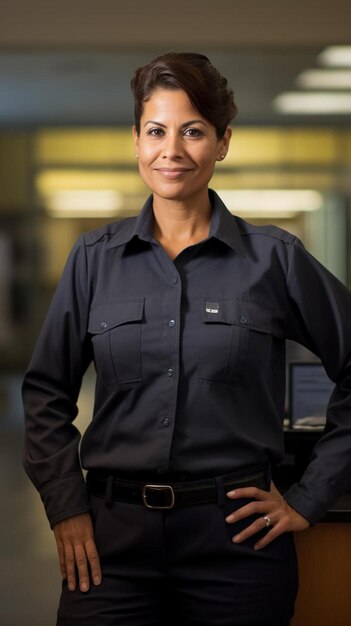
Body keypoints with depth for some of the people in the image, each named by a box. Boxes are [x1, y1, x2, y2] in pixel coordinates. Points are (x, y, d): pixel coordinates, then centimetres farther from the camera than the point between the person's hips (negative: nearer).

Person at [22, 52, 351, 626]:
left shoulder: (274, 257, -1)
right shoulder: (96, 257, 5)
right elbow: (46, 392, 10)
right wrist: (65, 508, 1)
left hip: (236, 536, -1)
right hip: (113, 538, 2)